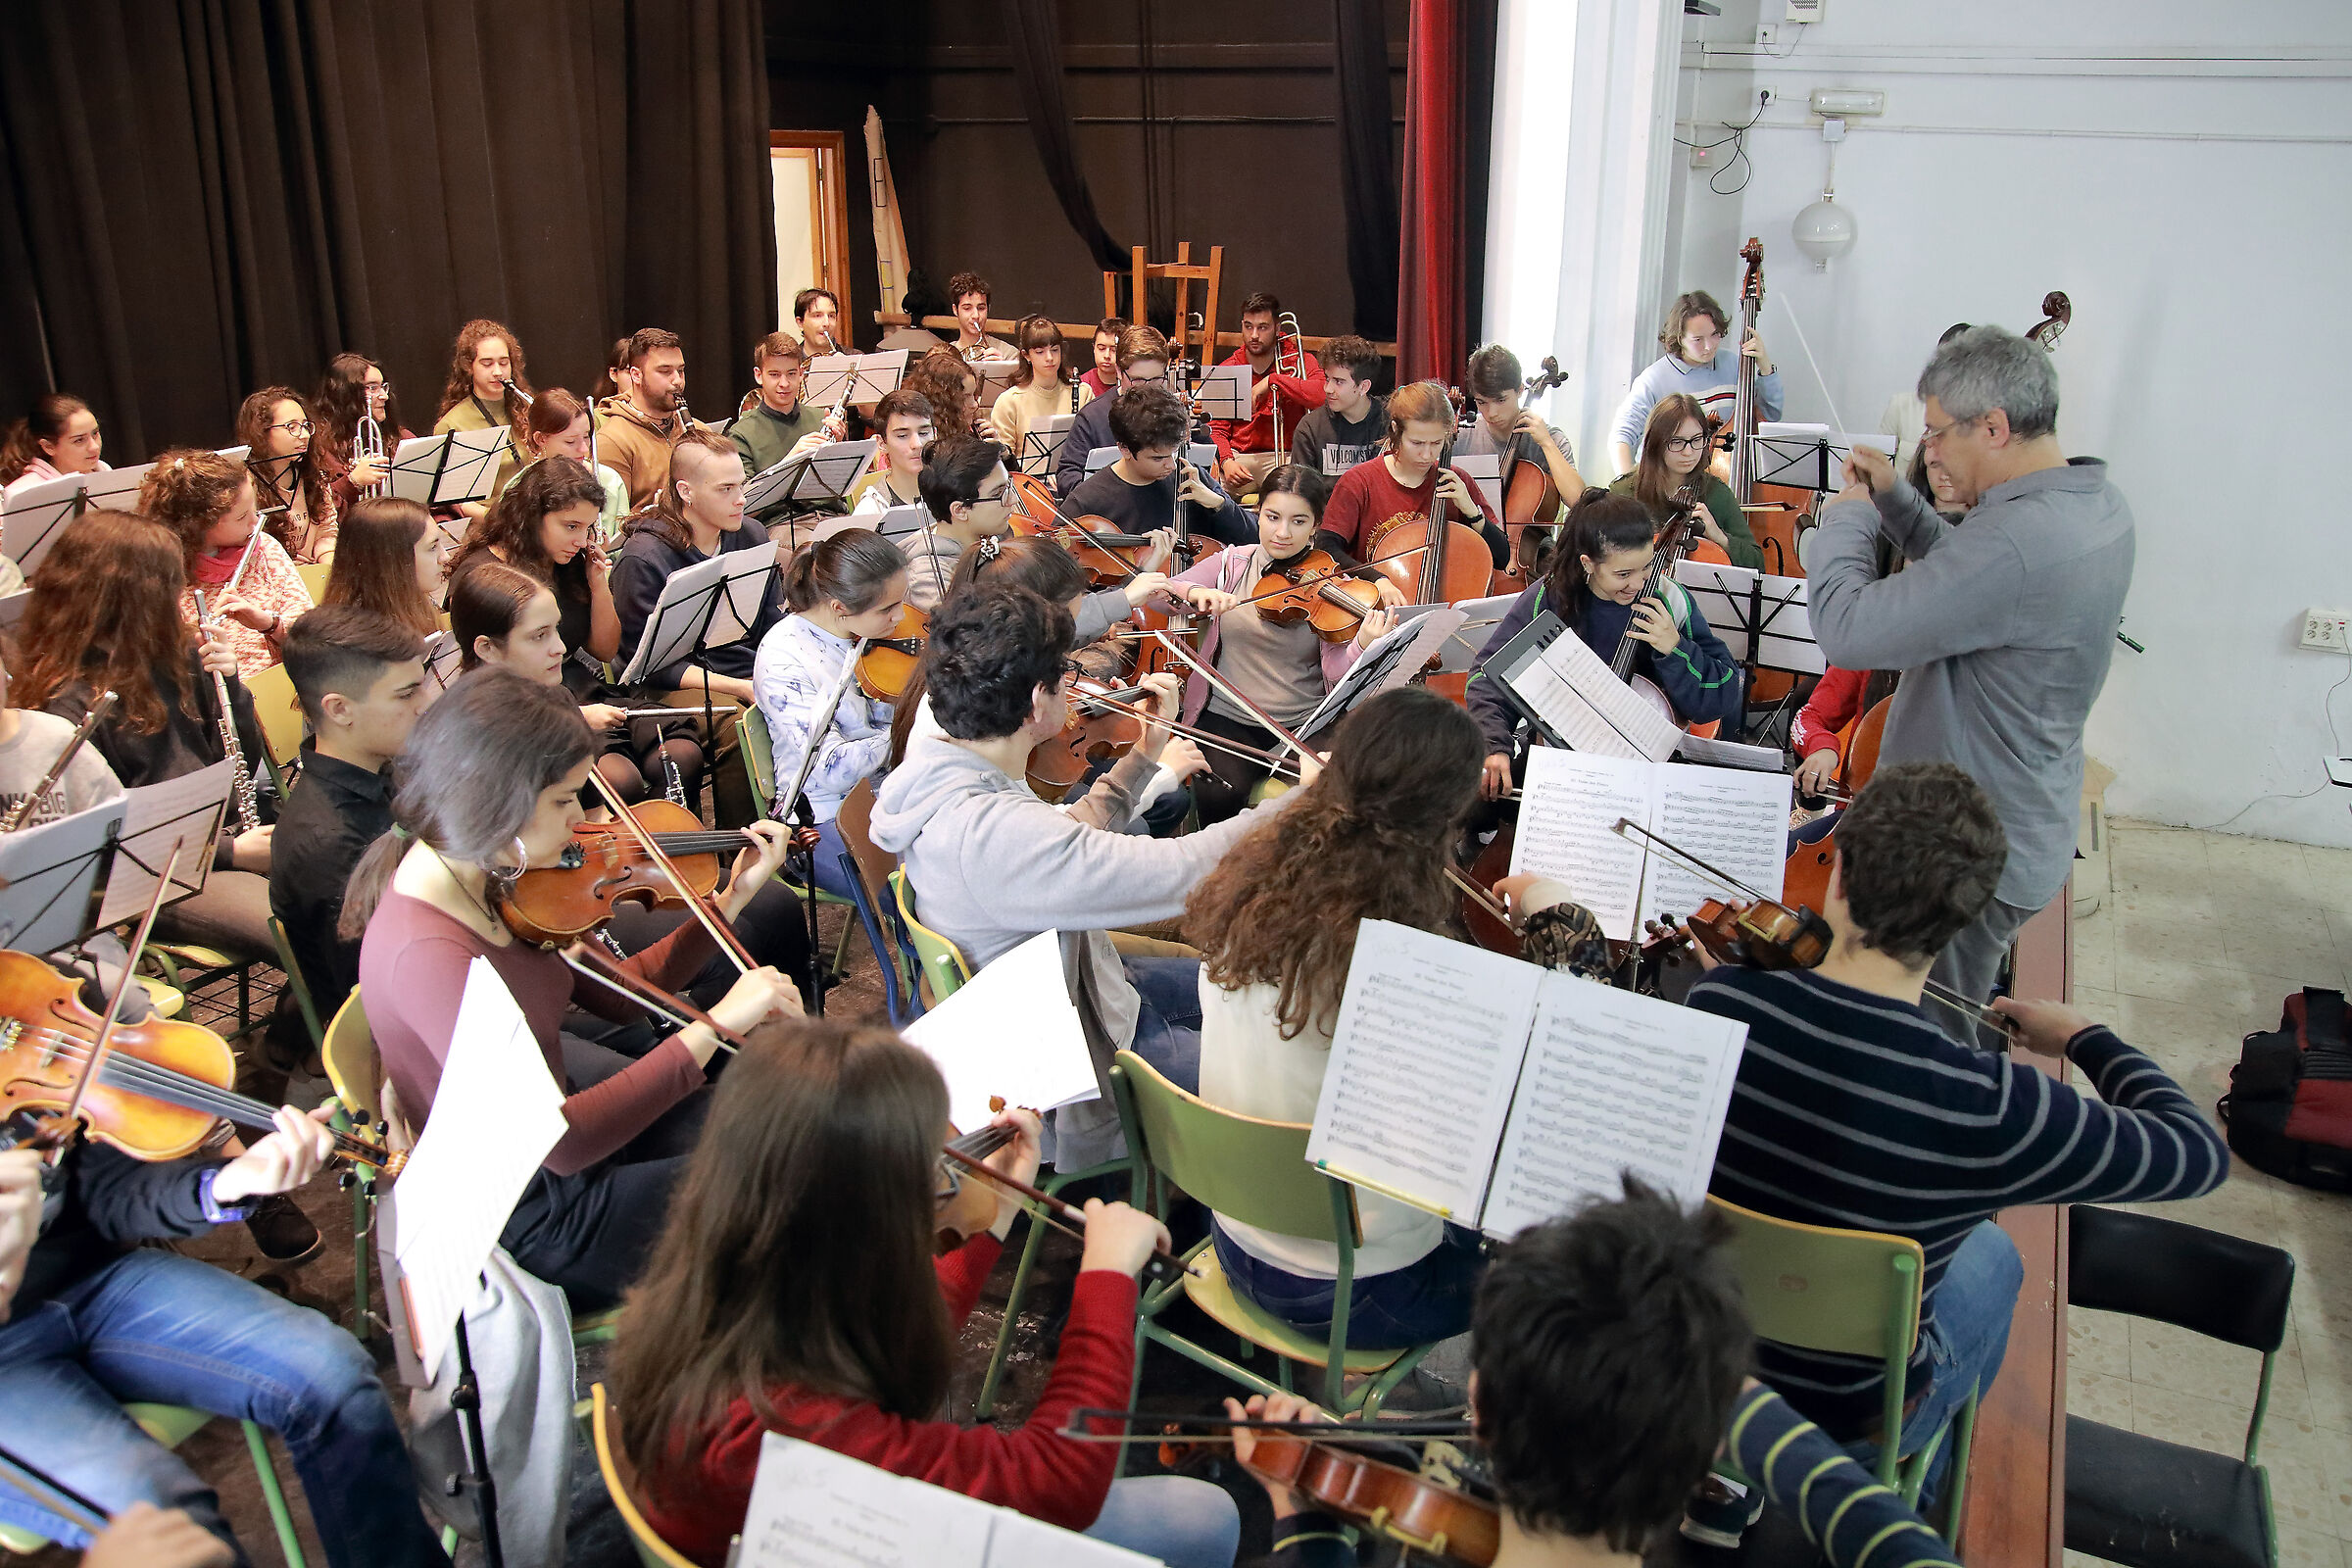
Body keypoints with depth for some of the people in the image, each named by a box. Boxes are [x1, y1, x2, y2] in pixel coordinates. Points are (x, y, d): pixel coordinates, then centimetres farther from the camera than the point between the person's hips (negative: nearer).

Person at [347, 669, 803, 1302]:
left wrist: (733, 897, -2)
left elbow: (618, 993, 5)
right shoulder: (425, 953, -32)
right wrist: (715, 1027, -34)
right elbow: (561, 1142, -35)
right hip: (533, 1223, -8)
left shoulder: (492, 882, -4)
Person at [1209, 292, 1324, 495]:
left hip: (1285, 455, -2)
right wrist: (1226, 461, -16)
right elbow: (1216, 429, 5)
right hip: (1238, 457, 2)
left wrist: (1273, 380, -17)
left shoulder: (1298, 361, 5)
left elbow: (1324, 394, -17)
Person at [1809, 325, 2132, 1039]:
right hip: (2027, 827, 10)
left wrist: (1846, 519, -12)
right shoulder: (2095, 501, 2)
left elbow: (1848, 630, -30)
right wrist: (1894, 500, 7)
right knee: (1949, 1037, 25)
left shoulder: (2019, 539, -32)